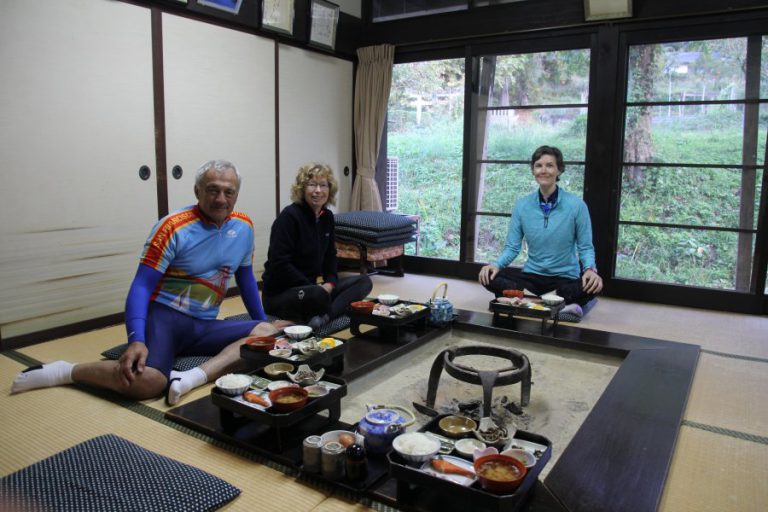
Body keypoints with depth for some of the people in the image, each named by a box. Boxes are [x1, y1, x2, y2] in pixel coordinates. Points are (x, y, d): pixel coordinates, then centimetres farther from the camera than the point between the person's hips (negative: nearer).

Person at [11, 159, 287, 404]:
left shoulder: (244, 226, 5)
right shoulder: (174, 227, -12)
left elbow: (245, 278, 19)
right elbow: (141, 286, -15)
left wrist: (263, 322, 22)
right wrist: (137, 340, -29)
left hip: (204, 326, 6)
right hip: (165, 315, -5)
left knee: (268, 333, -19)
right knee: (146, 381, -33)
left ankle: (196, 376, -34)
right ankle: (66, 371, -7)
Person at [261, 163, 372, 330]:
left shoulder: (327, 217, 7)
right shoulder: (289, 216, -15)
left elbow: (330, 255, 14)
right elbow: (279, 264, -21)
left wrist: (330, 283, -5)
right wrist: (316, 288, -21)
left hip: (313, 286, 10)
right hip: (280, 292, -9)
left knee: (364, 281, -4)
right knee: (317, 295, -41)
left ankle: (323, 316, -24)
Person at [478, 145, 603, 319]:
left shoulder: (576, 205, -7)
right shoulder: (522, 205, -1)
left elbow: (585, 247, -2)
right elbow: (512, 247, 3)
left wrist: (590, 269, -24)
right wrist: (497, 264, -18)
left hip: (565, 278, -2)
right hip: (532, 275, 2)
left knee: (592, 285, -33)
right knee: (489, 276, -23)